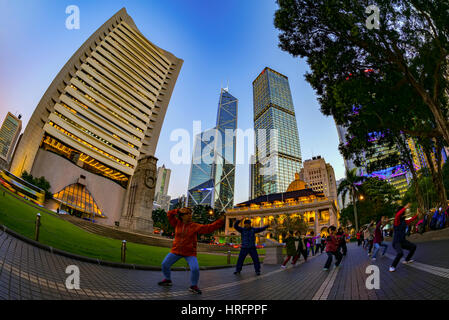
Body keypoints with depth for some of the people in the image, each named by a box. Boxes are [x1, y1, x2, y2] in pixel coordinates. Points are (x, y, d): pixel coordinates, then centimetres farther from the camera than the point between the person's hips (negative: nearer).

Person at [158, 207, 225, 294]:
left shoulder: (196, 226, -11)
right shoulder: (177, 223, -3)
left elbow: (209, 228, -16)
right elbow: (169, 214, -4)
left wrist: (220, 221, -24)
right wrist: (179, 210, -19)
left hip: (190, 253, -3)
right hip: (176, 251, 3)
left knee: (195, 269, -18)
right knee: (165, 264, 4)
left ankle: (194, 286, 8)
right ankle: (167, 280, 32)